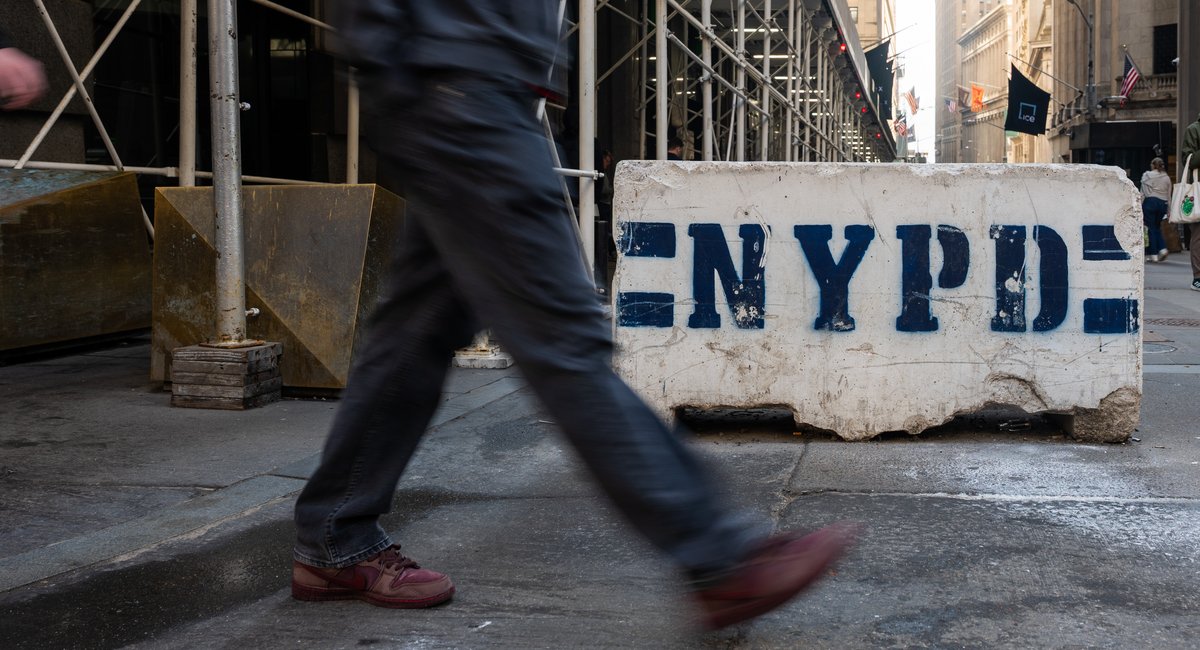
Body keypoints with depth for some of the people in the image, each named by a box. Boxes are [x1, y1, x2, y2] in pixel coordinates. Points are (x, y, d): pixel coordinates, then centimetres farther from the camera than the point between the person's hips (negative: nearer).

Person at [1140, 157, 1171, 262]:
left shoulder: (1147, 175, -1)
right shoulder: (1167, 178, 11)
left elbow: (1143, 193, -5)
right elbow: (1169, 195, 11)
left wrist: (1139, 206, -3)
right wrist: (1168, 210, 15)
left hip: (1150, 201, -4)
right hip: (1163, 203, 4)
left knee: (1150, 228, 1)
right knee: (1157, 227, 18)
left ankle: (1153, 254, -1)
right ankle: (1162, 248, 0)